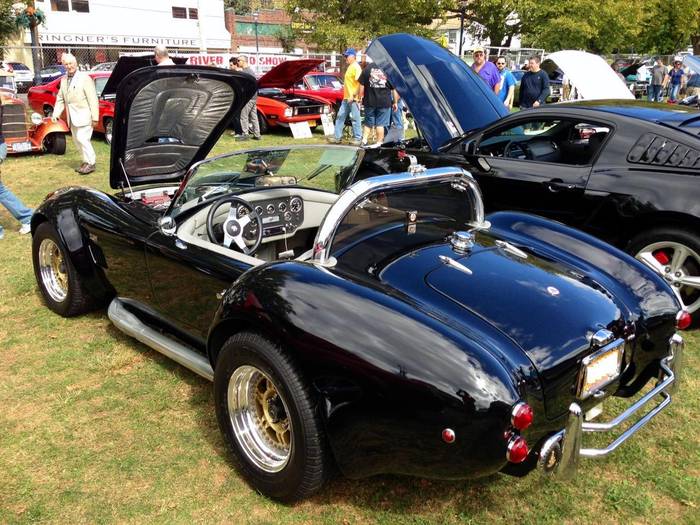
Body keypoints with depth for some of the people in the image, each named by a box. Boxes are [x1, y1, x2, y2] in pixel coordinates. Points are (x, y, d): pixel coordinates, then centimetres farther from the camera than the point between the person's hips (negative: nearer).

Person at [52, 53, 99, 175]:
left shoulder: (84, 78, -8)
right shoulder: (64, 80, 11)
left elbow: (92, 99, -12)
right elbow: (60, 99, 16)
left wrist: (95, 117, -17)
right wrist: (56, 114, 2)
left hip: (84, 116, -7)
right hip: (72, 118, 7)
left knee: (83, 139, -13)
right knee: (77, 140, 12)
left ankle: (90, 163, -2)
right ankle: (86, 161, 24)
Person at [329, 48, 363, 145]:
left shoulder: (356, 67, -12)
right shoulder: (350, 67, 17)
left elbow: (359, 83, -21)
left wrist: (353, 95, -24)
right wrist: (346, 96, 19)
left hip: (353, 98, -10)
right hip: (346, 98, 10)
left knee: (355, 118, -3)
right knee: (340, 117, 10)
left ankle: (358, 138, 5)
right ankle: (337, 137, 14)